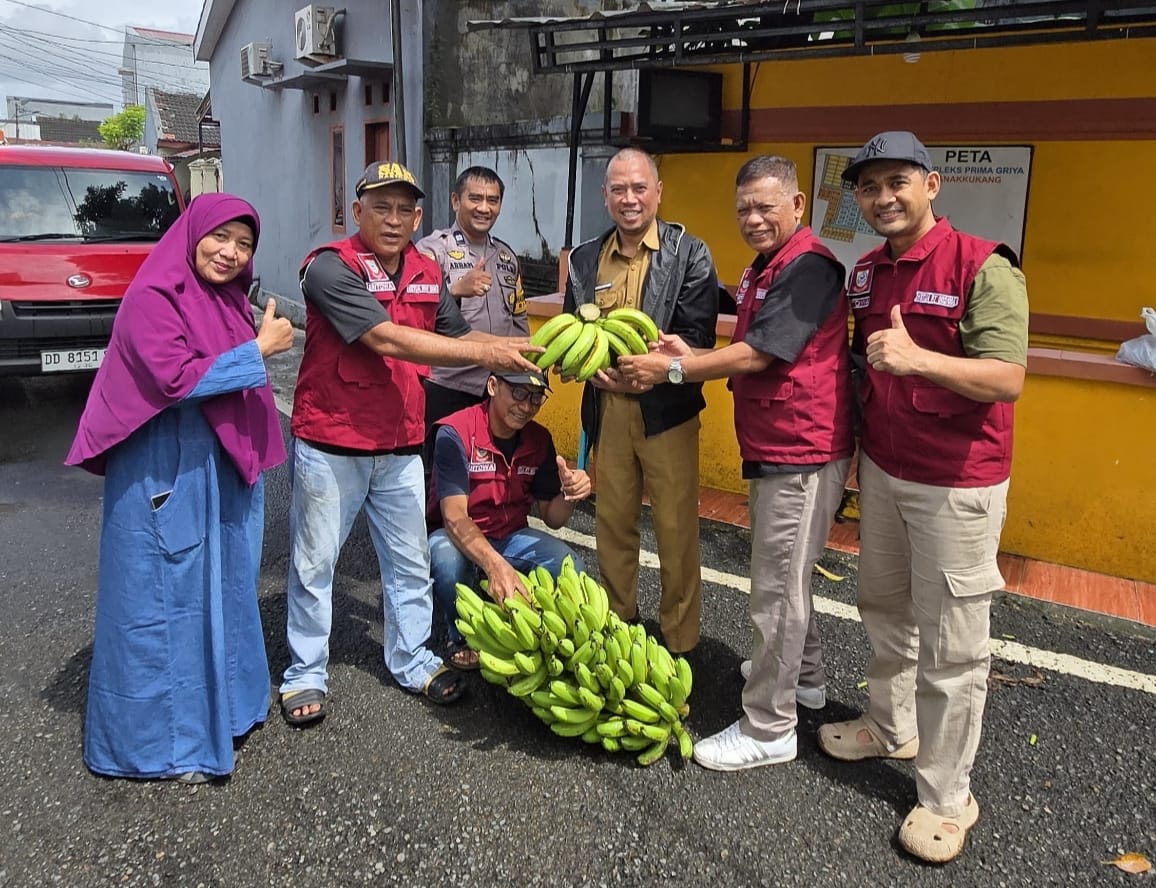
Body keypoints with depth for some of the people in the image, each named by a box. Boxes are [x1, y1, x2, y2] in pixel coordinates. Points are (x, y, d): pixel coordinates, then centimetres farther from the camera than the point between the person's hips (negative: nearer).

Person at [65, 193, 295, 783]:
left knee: (222, 586, 17)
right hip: (166, 474, -9)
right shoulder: (153, 298, -14)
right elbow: (179, 379, -23)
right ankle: (163, 741, 13)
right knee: (165, 596, 0)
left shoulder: (228, 299, 11)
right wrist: (260, 348, -20)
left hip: (222, 468, 9)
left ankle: (220, 706, 34)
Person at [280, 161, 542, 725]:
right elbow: (388, 339, -27)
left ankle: (412, 661, 33)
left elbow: (456, 334, 15)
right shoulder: (330, 267, -17)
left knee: (410, 562, 15)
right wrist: (484, 353, -30)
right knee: (314, 564, 9)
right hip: (331, 444, -5)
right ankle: (306, 673, 26)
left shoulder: (428, 273, 5)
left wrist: (511, 348, -5)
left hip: (400, 445, 6)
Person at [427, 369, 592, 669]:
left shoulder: (539, 440, -5)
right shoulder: (455, 433, -22)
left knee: (572, 570, -21)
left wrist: (569, 494, -25)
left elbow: (551, 518, 0)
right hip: (457, 537, -4)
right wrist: (495, 565, -49)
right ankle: (464, 638, -6)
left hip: (510, 537, 4)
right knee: (448, 562, -38)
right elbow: (454, 518, -31)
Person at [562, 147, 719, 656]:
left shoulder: (689, 254, -3)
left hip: (667, 408, -4)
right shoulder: (585, 260, 10)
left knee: (676, 529, 2)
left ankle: (679, 643, 17)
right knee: (611, 522, 14)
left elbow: (697, 337, -10)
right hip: (606, 409, 4)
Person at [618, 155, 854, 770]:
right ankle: (804, 676, 43)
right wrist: (692, 356, 0)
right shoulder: (762, 271, 17)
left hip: (801, 453, -11)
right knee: (786, 576, 24)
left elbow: (757, 355, -22)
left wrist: (672, 369, -15)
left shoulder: (808, 267, -17)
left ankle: (768, 730, 10)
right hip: (774, 449, 11)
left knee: (776, 588, -3)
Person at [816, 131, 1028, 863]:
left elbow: (1008, 380, -23)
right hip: (881, 471, 7)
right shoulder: (866, 272, 7)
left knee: (953, 644, 2)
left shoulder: (984, 268, -16)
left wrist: (919, 360, -38)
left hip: (957, 485, -7)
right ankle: (891, 727, 42)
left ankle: (947, 797, 17)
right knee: (886, 610, 21)